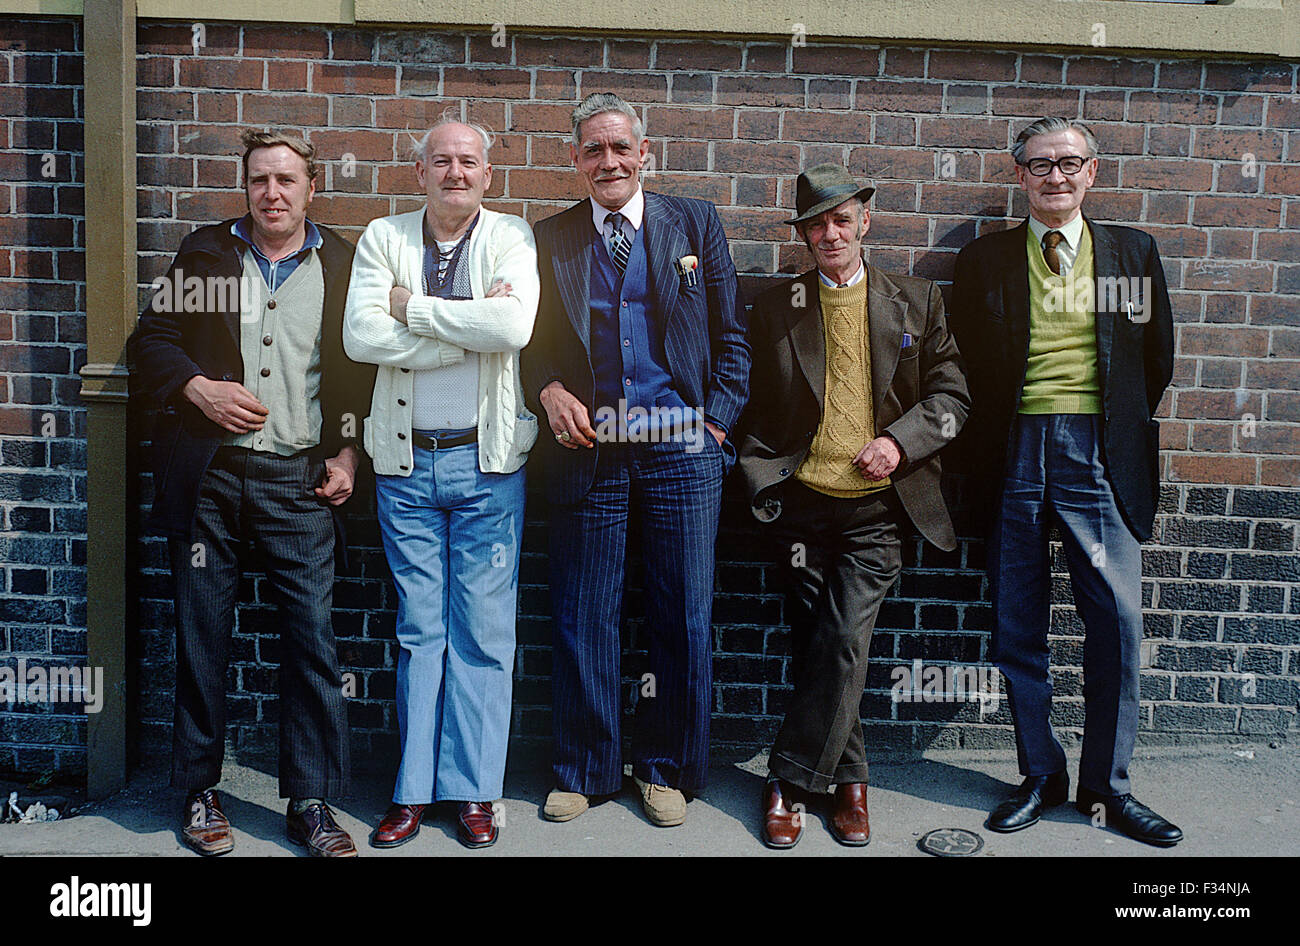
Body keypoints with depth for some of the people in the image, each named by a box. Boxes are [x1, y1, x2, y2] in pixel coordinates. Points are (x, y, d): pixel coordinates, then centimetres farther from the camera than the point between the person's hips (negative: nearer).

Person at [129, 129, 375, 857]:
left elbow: (362, 367, 10)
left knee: (314, 636, -3)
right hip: (208, 476, 1)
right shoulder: (206, 252, 10)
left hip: (299, 477, -1)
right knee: (203, 636, 7)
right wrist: (198, 387, -7)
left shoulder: (342, 265, 8)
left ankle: (312, 801, 9)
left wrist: (348, 452, 1)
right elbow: (152, 340, 11)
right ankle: (201, 792, 23)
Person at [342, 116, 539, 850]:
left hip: (488, 462, -1)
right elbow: (361, 336, -10)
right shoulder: (383, 238, 6)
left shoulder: (511, 237, 1)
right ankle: (415, 791, 19)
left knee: (483, 632, 4)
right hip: (407, 460, 2)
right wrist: (469, 327, -13)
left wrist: (414, 307, -11)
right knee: (418, 630, 8)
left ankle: (475, 792, 16)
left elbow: (514, 326, -19)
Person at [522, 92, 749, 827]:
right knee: (584, 620, 5)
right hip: (589, 452, 1)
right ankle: (585, 770, 23)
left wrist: (718, 421, 0)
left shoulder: (696, 224, 9)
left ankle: (667, 769, 24)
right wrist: (551, 391, -7)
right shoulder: (550, 240, 10)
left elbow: (731, 335, 9)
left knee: (685, 619, 5)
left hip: (683, 449, 0)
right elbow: (532, 338, 13)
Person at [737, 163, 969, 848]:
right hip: (803, 503, 1)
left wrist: (900, 440, -10)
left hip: (877, 509, -1)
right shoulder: (775, 306, 8)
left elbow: (951, 395, 6)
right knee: (813, 649, 5)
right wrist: (762, 484, -1)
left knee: (843, 646, -10)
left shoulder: (917, 301, 7)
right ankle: (848, 779, 22)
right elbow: (756, 405, 10)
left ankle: (789, 780, 5)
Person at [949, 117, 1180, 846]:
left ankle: (1108, 786, 13)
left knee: (1117, 623, -3)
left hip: (1099, 455, 0)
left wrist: (1120, 433, 10)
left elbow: (1158, 359, 14)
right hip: (1015, 453, 0)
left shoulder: (1135, 253, 10)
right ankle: (1041, 777, 20)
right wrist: (989, 447, 4)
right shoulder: (985, 260, 8)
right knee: (1019, 628, 5)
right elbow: (968, 366, 9)